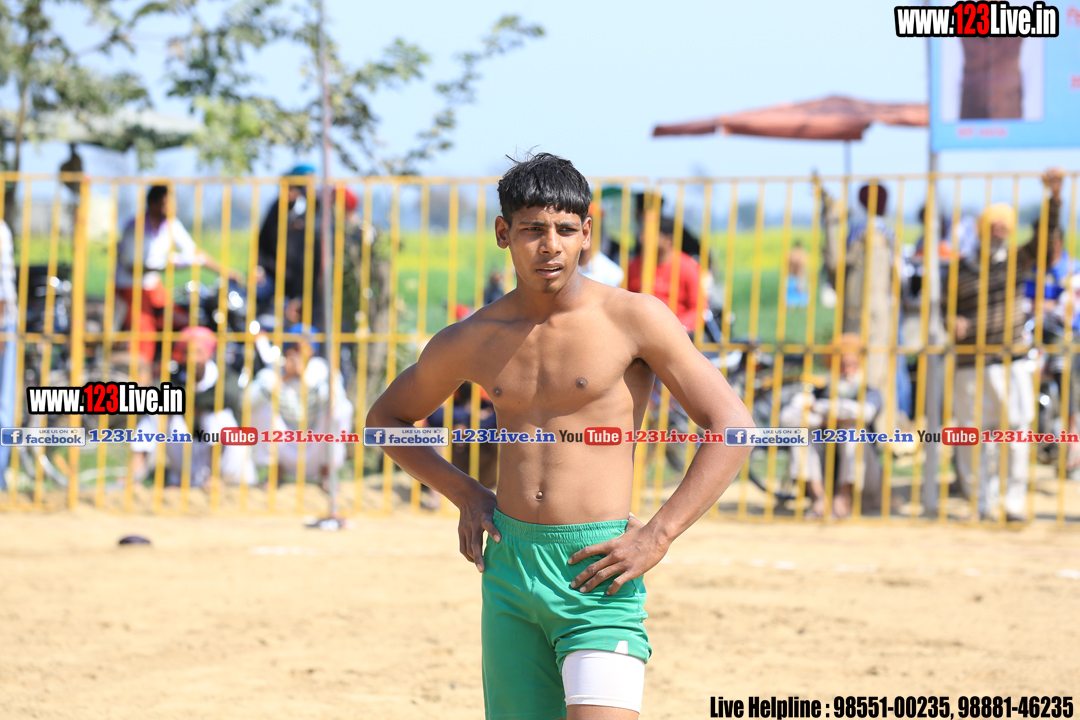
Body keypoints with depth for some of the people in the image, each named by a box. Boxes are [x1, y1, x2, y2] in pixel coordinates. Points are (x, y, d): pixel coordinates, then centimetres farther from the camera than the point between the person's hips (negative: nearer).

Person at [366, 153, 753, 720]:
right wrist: (465, 493, 11)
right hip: (509, 567, 5)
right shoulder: (471, 342, 8)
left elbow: (732, 427, -5)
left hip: (597, 574, -4)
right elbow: (385, 417, 25)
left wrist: (658, 536, -12)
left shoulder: (634, 319, -4)